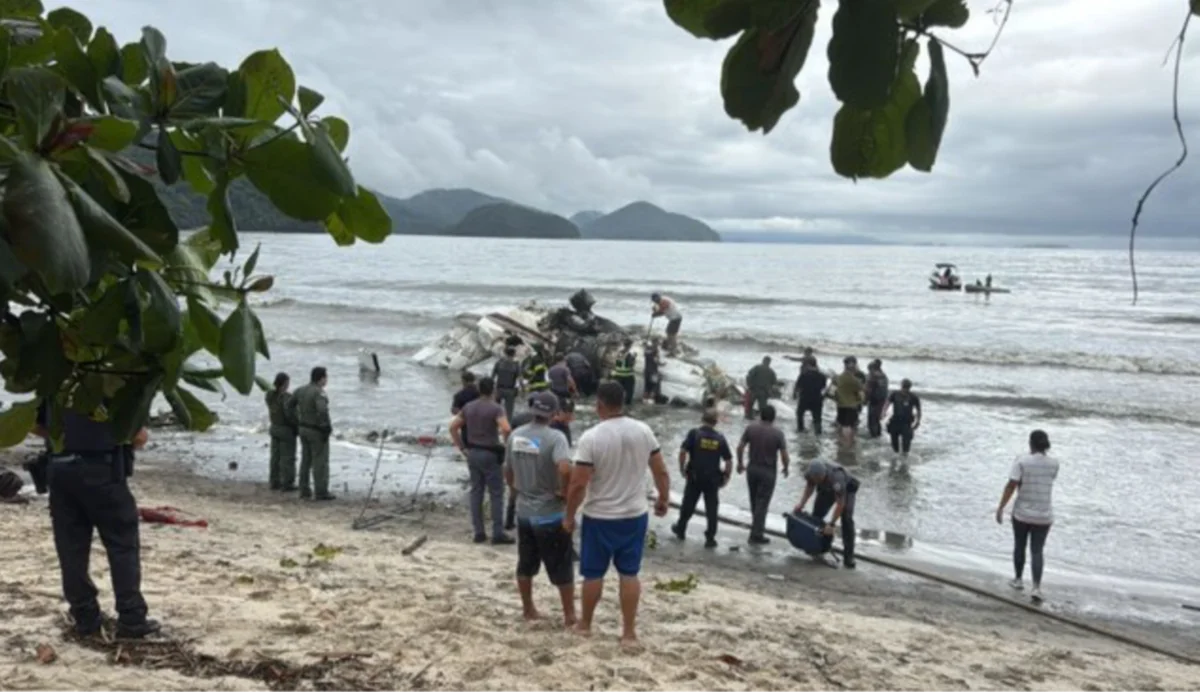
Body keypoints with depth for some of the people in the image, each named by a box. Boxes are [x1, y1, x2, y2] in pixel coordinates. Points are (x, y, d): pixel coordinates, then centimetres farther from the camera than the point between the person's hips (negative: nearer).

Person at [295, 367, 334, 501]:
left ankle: (304, 490, 19)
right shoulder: (319, 392, -21)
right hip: (317, 432, -8)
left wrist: (298, 423, 19)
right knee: (320, 462, -2)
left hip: (304, 429, 8)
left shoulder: (301, 390, 5)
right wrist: (328, 428, -23)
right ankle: (321, 492, -1)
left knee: (306, 460, 15)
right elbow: (322, 411, -34)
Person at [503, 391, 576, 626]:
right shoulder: (555, 437, -19)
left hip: (524, 512, 6)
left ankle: (528, 609, 30)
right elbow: (565, 468, -35)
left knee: (526, 564, 19)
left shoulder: (515, 435, 0)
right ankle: (569, 615, 15)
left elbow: (508, 472, 10)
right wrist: (564, 492, -18)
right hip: (551, 514, -5)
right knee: (562, 567, 7)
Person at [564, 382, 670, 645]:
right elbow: (661, 471, 2)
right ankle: (629, 631, 13)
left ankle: (585, 624, 29)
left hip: (599, 517, -3)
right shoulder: (643, 431, -5)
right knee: (629, 573, 10)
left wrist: (569, 516, -4)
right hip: (635, 514, 3)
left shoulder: (591, 438, -18)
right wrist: (664, 499, 18)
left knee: (593, 573, 13)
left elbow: (578, 484, -17)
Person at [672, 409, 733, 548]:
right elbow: (729, 461, -1)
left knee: (688, 505, 15)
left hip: (695, 477, 0)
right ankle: (710, 538, 8)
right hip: (713, 479, 1)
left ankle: (680, 530, 31)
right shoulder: (720, 438, 0)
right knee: (711, 508, 7)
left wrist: (682, 468, -2)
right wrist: (726, 476, 10)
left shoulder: (694, 433, -7)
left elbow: (683, 451, -14)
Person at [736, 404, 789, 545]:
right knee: (762, 503, 3)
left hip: (752, 468, 4)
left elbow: (740, 447, -3)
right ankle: (756, 535, 4)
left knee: (754, 500, 20)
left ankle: (758, 525, 36)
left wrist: (740, 463, 12)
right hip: (768, 471, -3)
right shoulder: (778, 433, -14)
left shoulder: (750, 428, -6)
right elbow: (784, 456, -13)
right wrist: (786, 468, 7)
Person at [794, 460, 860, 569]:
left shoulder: (836, 478, -44)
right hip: (826, 489, 5)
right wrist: (801, 505, -12)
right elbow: (810, 486, -4)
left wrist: (831, 524, -36)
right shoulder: (810, 473, -28)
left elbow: (840, 504, -37)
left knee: (846, 519, -19)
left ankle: (848, 557, -15)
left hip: (847, 488, -5)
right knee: (816, 514, -3)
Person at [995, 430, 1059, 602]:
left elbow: (1011, 486, -17)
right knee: (1037, 551, 5)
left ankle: (1018, 579, 33)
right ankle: (1037, 587, -8)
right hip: (1044, 515, 1)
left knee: (1019, 546, 20)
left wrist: (1000, 508, -12)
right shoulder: (1054, 463, -3)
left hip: (1022, 512, -1)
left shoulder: (1022, 462, -13)